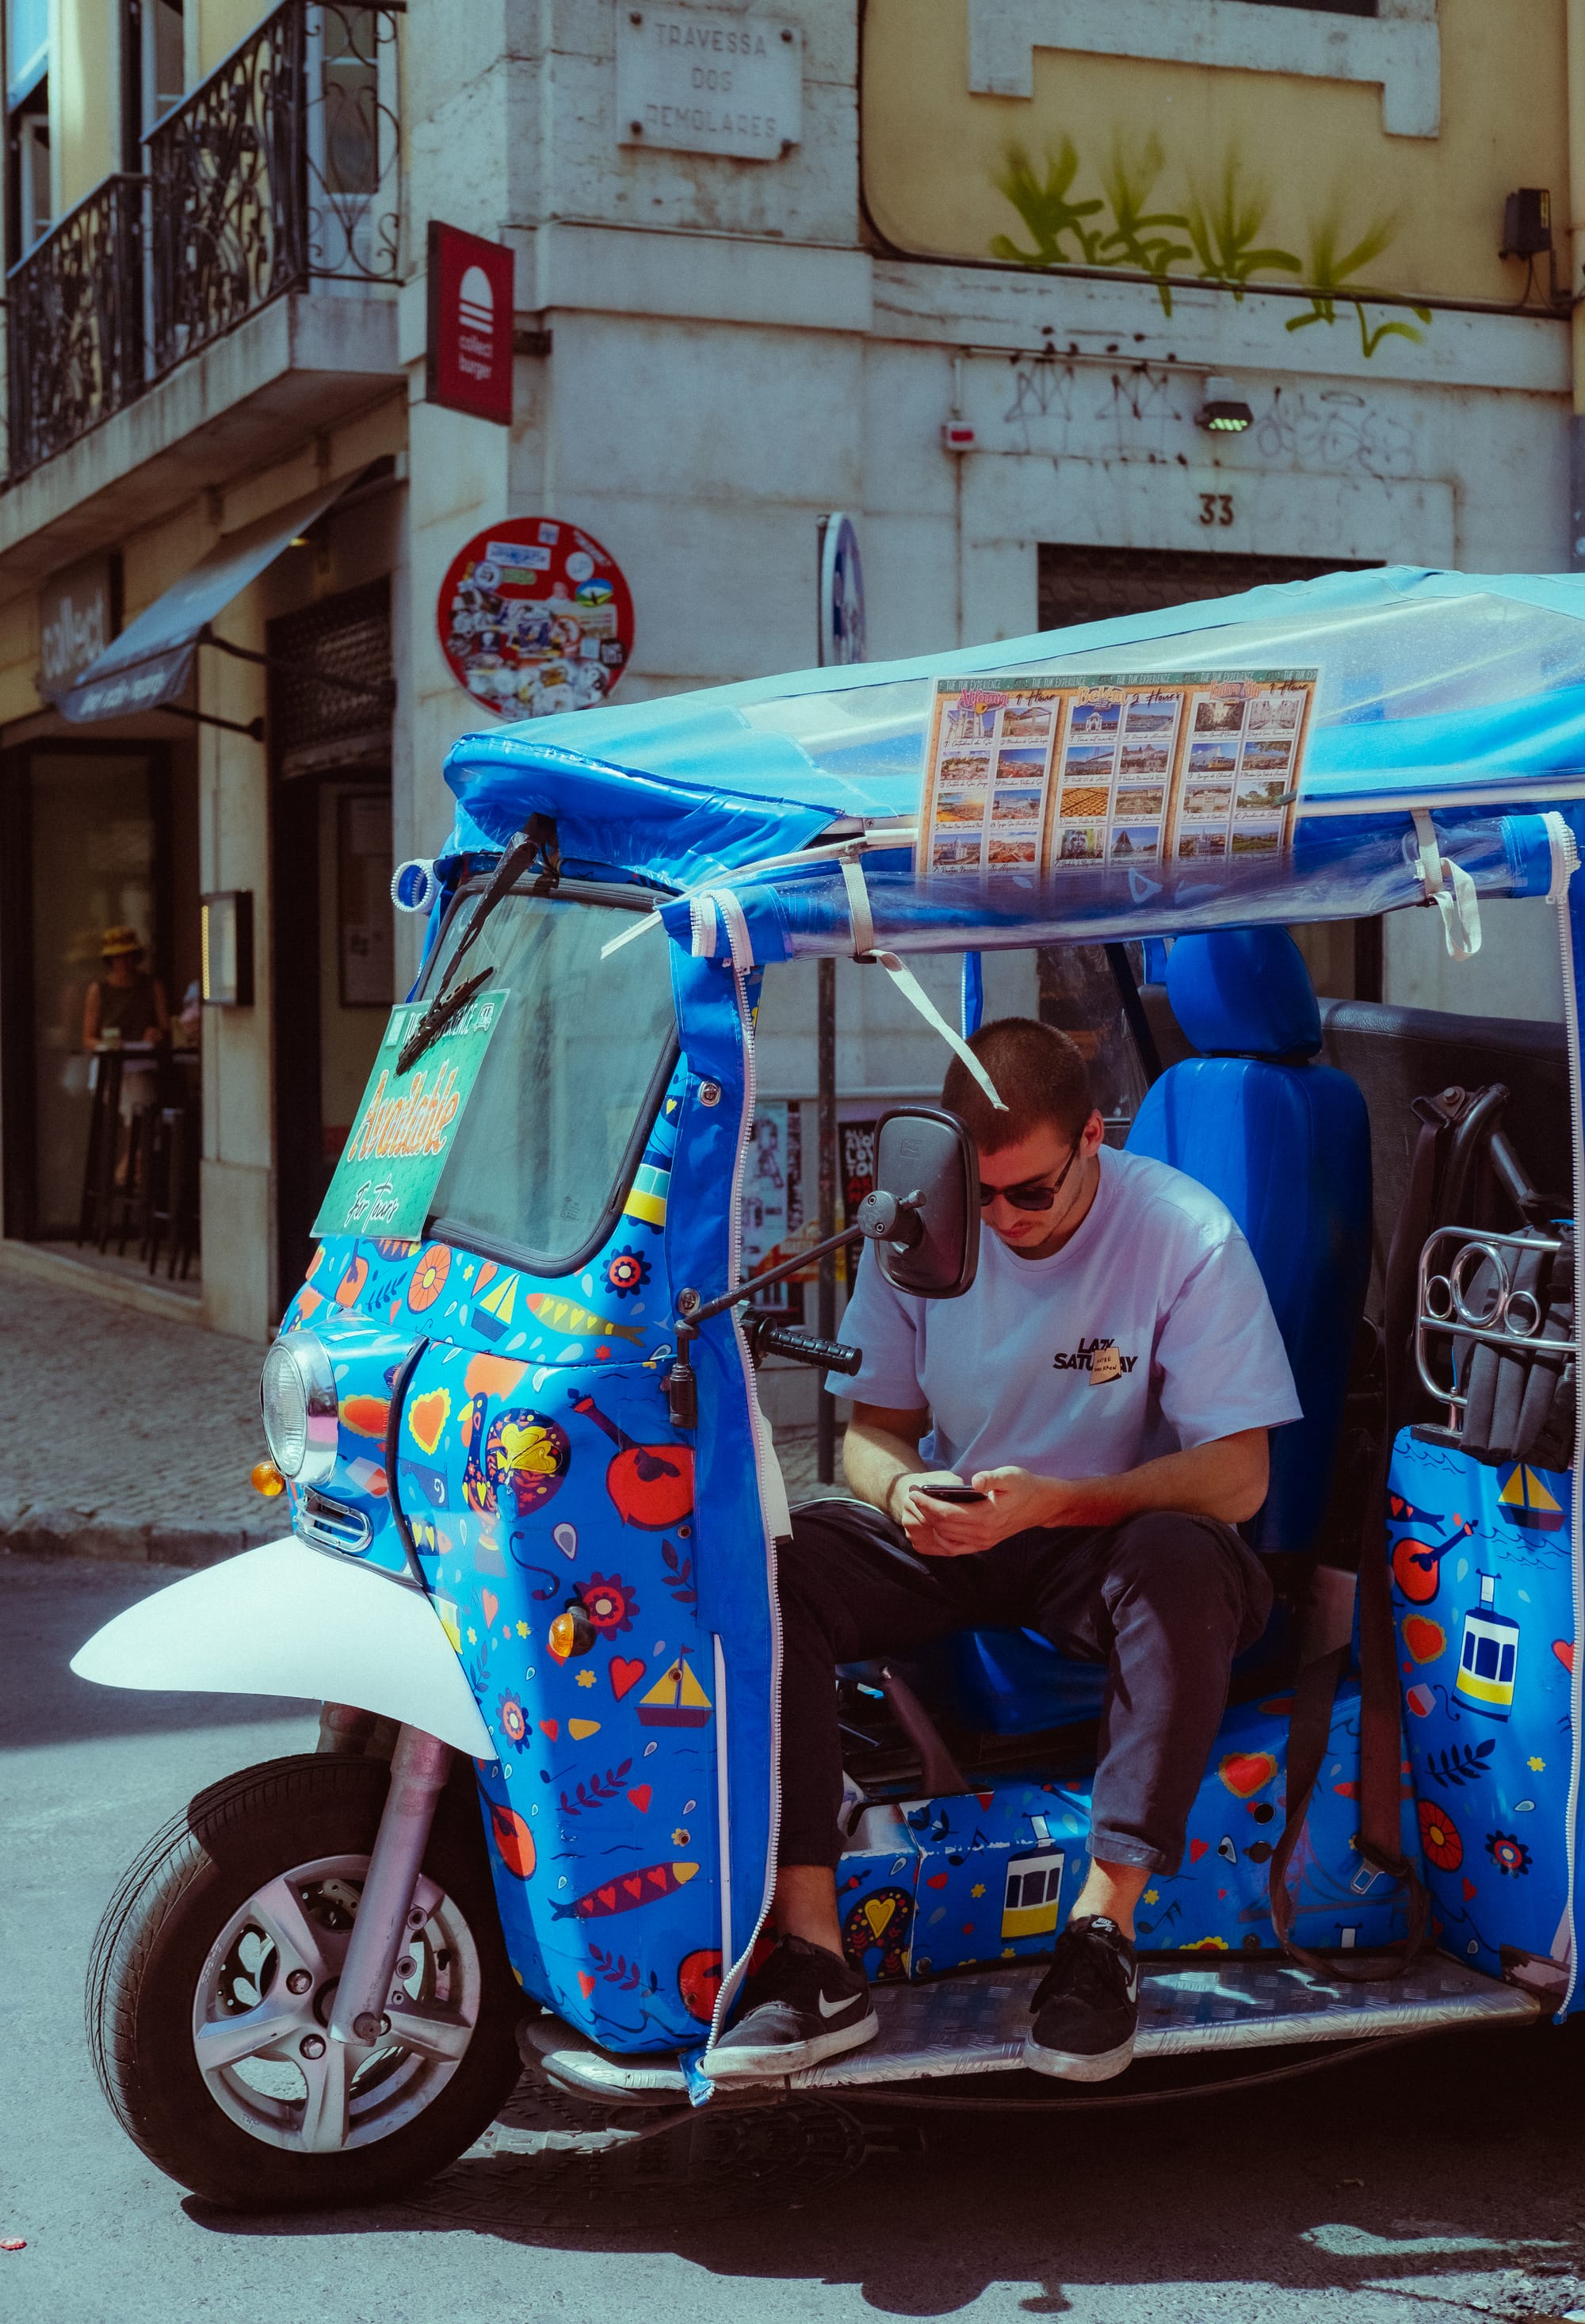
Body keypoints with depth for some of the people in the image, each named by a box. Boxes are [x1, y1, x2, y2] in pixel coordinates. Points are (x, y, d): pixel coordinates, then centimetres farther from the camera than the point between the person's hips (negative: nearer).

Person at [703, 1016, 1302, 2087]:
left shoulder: (1185, 1233, -14)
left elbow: (1237, 1477, -15)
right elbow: (875, 1425, 7)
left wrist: (1054, 1502, -29)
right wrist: (904, 1489, -19)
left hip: (1115, 1532, -3)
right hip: (952, 1536, 3)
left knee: (1184, 1565, -39)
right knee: (767, 1569, -25)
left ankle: (1106, 1925, -29)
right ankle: (812, 1954, -29)